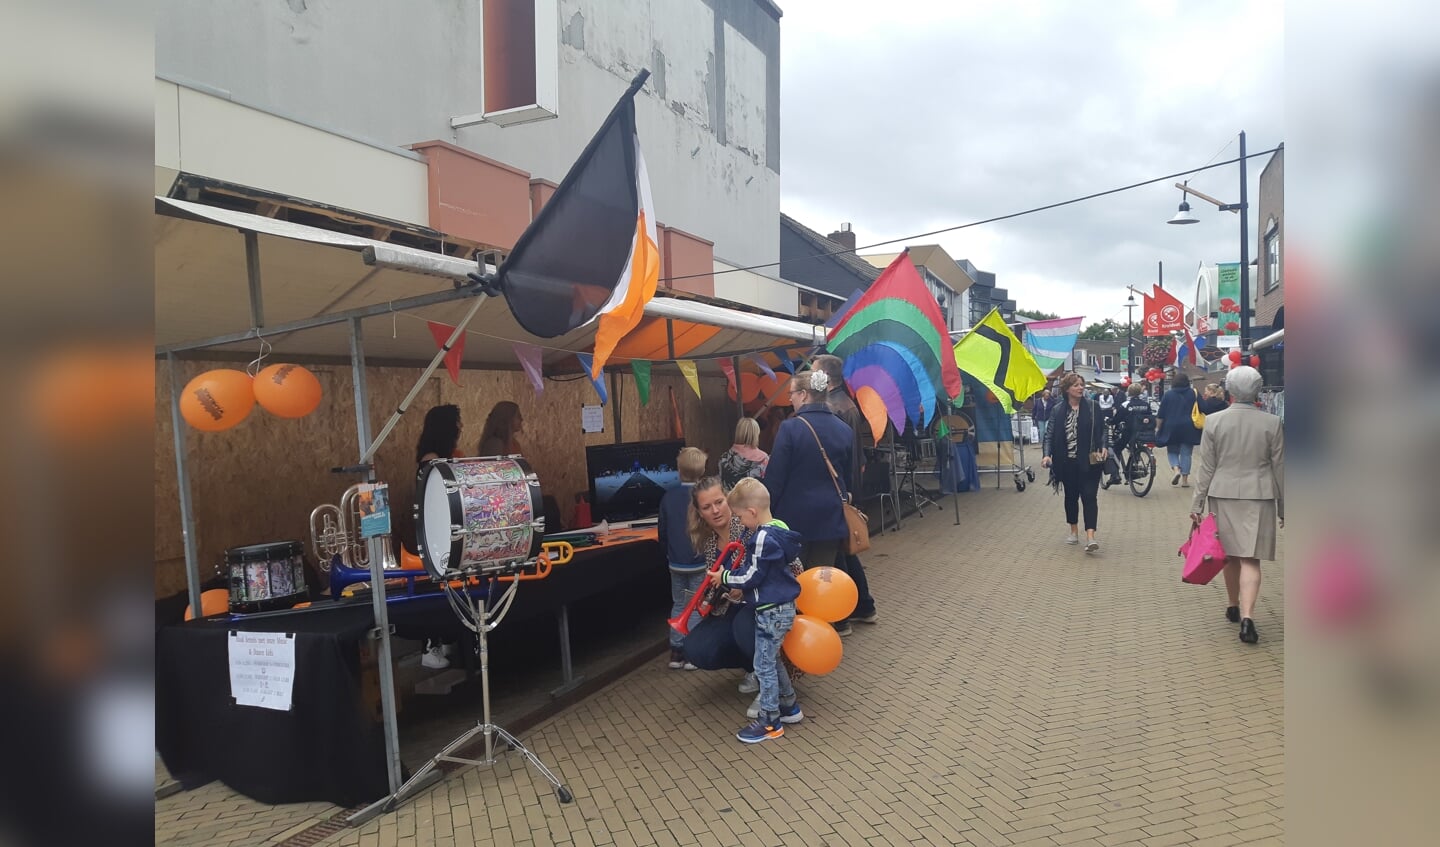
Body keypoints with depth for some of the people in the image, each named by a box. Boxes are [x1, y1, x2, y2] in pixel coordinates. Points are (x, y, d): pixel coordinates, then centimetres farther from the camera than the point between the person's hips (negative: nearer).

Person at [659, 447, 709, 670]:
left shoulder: (668, 497, -2)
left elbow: (662, 532, 5)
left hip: (676, 564, 4)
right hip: (699, 563, -4)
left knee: (678, 605, 14)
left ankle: (676, 653, 16)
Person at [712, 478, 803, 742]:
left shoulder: (763, 538, -24)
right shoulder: (778, 530, 6)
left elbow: (751, 576, -20)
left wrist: (725, 577, -5)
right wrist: (739, 585, 10)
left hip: (772, 612, -10)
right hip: (782, 607, 10)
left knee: (764, 666, 1)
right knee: (772, 661, 22)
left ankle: (770, 722, 12)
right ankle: (789, 707, 34)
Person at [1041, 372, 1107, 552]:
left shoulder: (1092, 407, -1)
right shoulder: (1058, 411, 3)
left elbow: (1101, 430, 3)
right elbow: (1051, 436, 3)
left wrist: (1103, 447, -13)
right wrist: (1047, 455, -11)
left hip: (1088, 461, -2)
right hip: (1067, 463, 2)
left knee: (1089, 496, -8)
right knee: (1071, 496, 14)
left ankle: (1090, 537, -14)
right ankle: (1074, 531, 30)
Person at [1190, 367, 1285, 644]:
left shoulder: (1213, 421, -5)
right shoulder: (1273, 423, -4)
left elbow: (1206, 468, -2)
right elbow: (1279, 469, 2)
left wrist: (1197, 505, 3)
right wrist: (1283, 507, 11)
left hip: (1223, 495, 1)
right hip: (1258, 497, -1)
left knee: (1230, 554, 16)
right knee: (1250, 559, -2)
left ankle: (1234, 607, 31)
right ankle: (1247, 616, -14)